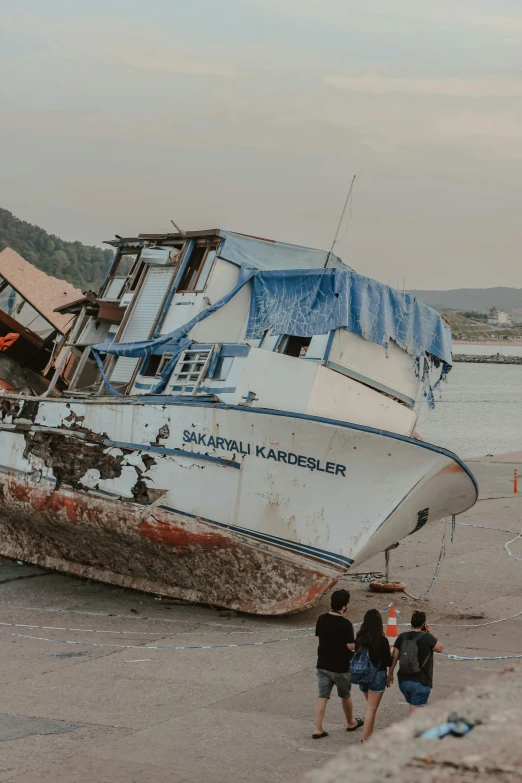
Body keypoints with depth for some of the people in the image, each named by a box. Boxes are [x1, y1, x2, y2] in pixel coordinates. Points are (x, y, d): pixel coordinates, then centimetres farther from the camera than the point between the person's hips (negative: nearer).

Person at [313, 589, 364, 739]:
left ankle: (318, 729, 2)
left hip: (323, 665, 4)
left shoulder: (322, 619, -2)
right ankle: (351, 723, 36)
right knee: (345, 696, 17)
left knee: (322, 697, 6)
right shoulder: (345, 624, -21)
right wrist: (357, 642, 1)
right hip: (340, 667, -4)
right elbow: (351, 646, -19)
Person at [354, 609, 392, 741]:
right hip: (377, 675, -5)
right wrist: (391, 654, 8)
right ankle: (366, 739, 4)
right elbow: (388, 662, -11)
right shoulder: (382, 640, -17)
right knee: (371, 709, 2)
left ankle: (369, 734, 30)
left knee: (370, 706, 24)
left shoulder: (359, 638, -4)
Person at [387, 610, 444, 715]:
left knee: (414, 707, 24)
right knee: (415, 711, -2)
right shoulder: (427, 638, -13)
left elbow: (394, 657, 3)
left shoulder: (402, 637, 1)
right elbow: (440, 648, 1)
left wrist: (390, 673, 12)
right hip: (420, 682, -5)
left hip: (403, 680, 5)